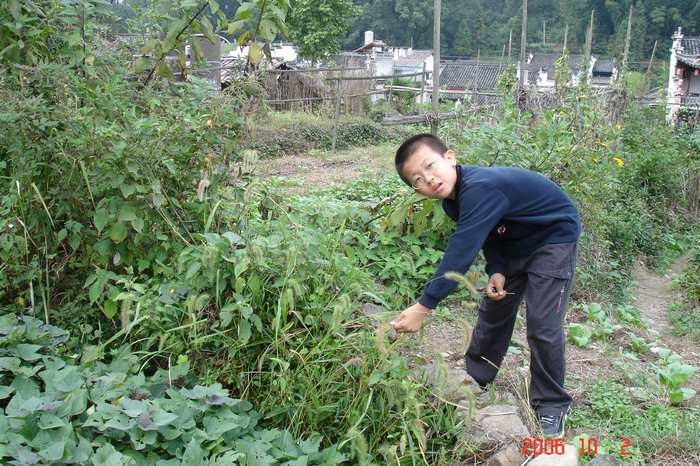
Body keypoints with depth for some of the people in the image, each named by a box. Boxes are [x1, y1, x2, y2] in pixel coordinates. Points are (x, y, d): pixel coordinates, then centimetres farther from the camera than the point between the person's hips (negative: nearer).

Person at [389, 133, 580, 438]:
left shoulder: (480, 189, -38)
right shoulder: (454, 197, -9)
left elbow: (460, 253, -42)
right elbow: (486, 236, 3)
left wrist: (423, 307, -41)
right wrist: (496, 271, -15)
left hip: (554, 238, -8)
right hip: (515, 242, 8)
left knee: (543, 327, -11)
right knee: (493, 310, 14)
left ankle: (551, 406, 8)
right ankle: (473, 381, 32)